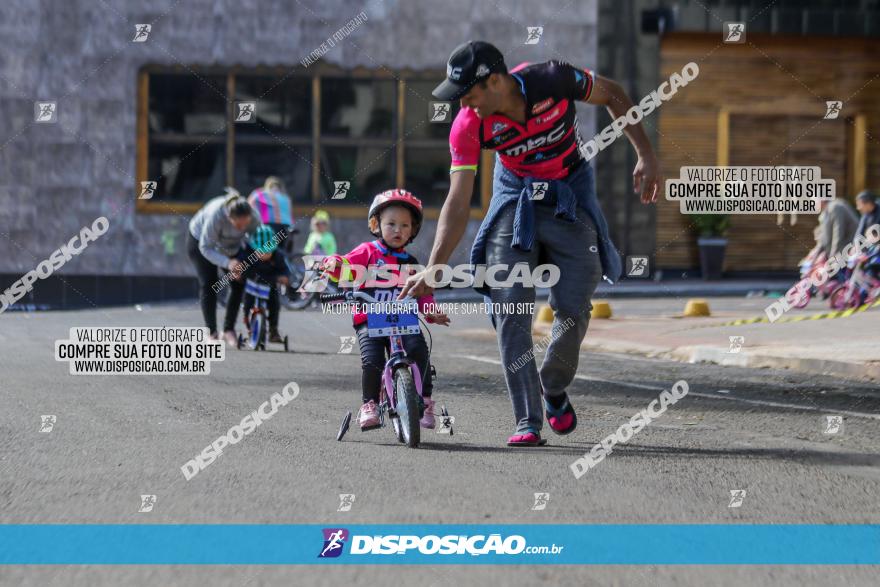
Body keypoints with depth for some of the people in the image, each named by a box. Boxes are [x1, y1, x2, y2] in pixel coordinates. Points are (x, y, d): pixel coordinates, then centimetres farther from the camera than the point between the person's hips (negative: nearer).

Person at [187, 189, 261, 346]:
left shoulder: (253, 217, -32)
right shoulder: (215, 215, -44)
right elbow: (206, 248, -35)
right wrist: (227, 263, -49)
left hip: (230, 247, 4)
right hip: (200, 240, -4)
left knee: (238, 284, -8)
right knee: (208, 284, -13)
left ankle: (229, 330, 1)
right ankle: (211, 332, -7)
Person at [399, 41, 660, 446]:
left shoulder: (553, 80, -26)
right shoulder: (468, 126, -21)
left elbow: (613, 96, -6)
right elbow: (458, 203, -20)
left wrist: (646, 156, -10)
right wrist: (433, 269, -29)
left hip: (570, 196, -1)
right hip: (515, 196, 1)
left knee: (572, 310, -8)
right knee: (510, 313, -12)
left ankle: (554, 390, 20)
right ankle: (527, 423, -10)